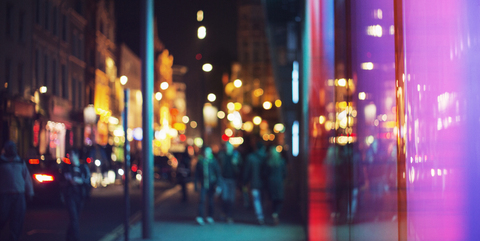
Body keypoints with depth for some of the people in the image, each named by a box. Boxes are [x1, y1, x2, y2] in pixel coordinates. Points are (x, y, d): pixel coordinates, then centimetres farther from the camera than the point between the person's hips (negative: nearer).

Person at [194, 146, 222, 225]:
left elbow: (218, 173, 0)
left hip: (211, 184, 1)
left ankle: (210, 217, 20)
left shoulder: (213, 161, 0)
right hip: (204, 184, -1)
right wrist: (196, 184, 6)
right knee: (202, 200, -13)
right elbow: (197, 174, 8)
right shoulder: (200, 161, 2)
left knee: (211, 201, 8)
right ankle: (200, 217, -16)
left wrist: (218, 183, -8)